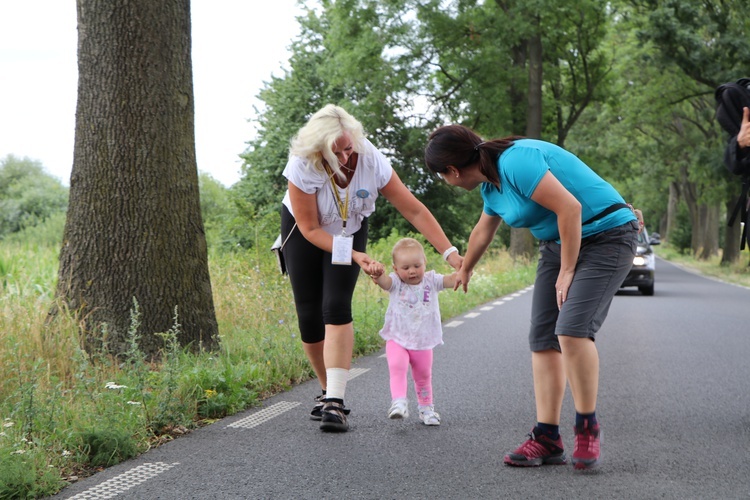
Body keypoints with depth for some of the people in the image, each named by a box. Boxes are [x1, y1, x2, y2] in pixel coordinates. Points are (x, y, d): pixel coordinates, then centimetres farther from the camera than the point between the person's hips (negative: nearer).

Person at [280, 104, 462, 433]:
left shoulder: (372, 161, -29)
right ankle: (329, 390, 16)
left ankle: (335, 402, -24)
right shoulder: (302, 167, -33)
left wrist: (450, 253, -27)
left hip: (350, 231, 0)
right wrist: (354, 256, -31)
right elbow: (311, 230, -23)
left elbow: (414, 210, -22)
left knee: (336, 307, -20)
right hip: (302, 231, 0)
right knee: (309, 316, -5)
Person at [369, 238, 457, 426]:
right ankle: (399, 402, -31)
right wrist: (377, 274, -55)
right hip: (397, 340, -2)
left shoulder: (431, 281, -4)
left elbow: (451, 280, -17)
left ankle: (426, 408, 34)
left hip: (423, 343, 2)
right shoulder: (395, 283, -10)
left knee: (423, 376, 16)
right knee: (397, 368, -26)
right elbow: (384, 281, -31)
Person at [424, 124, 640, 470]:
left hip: (605, 236, -10)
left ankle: (587, 427, -6)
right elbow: (483, 231, 30)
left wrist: (566, 272, -18)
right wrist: (464, 270, 47)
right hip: (557, 244, 10)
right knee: (543, 337, -1)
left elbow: (570, 207, -27)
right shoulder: (491, 185, 9)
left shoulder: (515, 162, -23)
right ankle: (547, 439, 0)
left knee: (572, 330, -23)